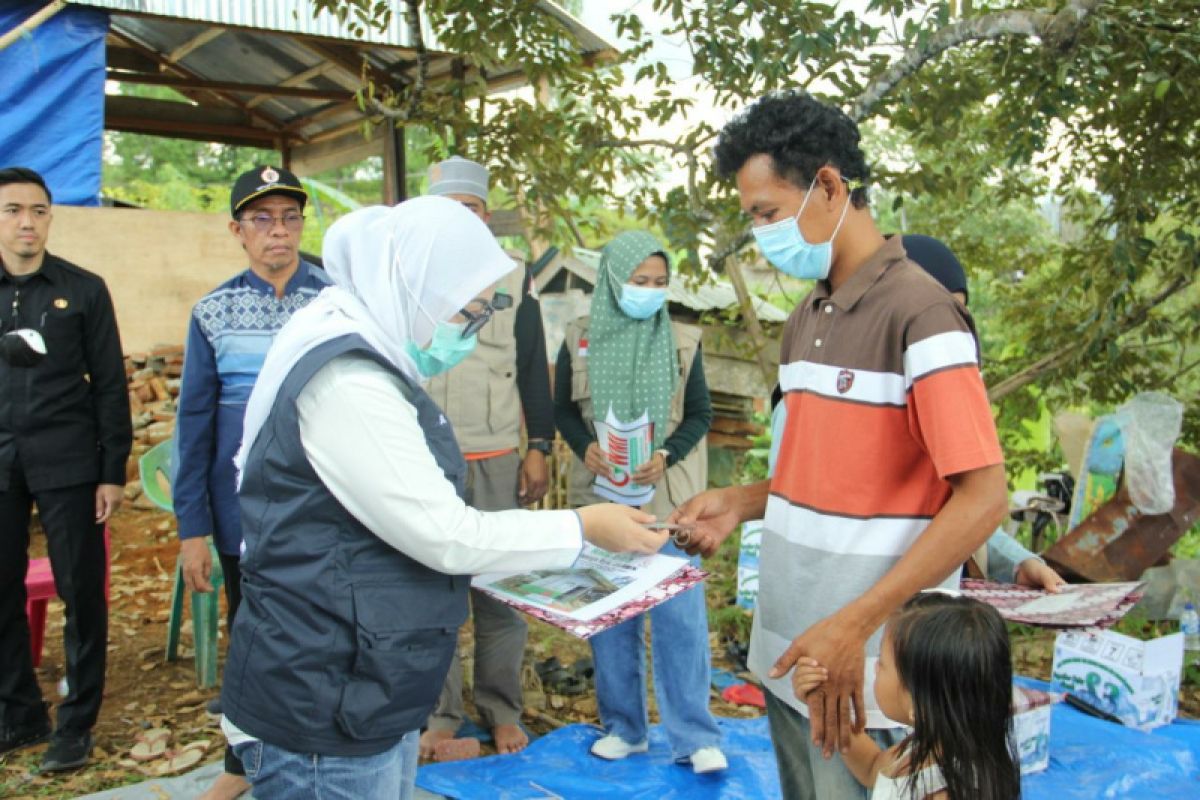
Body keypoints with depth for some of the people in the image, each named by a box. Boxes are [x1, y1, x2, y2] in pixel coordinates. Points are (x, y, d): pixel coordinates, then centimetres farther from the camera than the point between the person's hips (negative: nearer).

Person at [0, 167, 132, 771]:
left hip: (66, 464, -2)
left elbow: (109, 384, 1)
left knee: (81, 593, 2)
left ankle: (76, 723, 15)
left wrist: (113, 471, -4)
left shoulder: (83, 289, 2)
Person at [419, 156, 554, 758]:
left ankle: (502, 712, 19)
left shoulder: (513, 279, 7)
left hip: (496, 460, 0)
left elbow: (532, 368, 8)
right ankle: (440, 714, 18)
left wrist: (539, 448, 3)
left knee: (500, 591, 4)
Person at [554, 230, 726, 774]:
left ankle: (695, 736, 6)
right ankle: (624, 727, 21)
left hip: (668, 494, -1)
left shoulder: (682, 342, 1)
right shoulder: (580, 339, 3)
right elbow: (563, 409, 9)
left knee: (680, 612, -4)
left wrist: (666, 455, -14)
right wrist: (586, 448, -12)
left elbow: (700, 414, 4)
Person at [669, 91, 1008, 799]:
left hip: (867, 676, -8)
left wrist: (855, 626, -25)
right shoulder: (806, 320, 12)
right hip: (787, 651, 8)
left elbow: (983, 498, -19)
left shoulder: (918, 310, -14)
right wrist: (739, 504, 2)